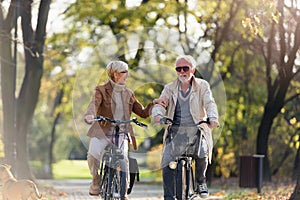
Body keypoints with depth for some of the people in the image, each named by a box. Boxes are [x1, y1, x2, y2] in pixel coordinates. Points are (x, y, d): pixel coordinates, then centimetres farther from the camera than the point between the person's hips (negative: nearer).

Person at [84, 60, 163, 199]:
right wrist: (90, 115, -44)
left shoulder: (128, 94, 13)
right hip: (102, 131, -3)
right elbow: (94, 104, -22)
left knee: (123, 159, -21)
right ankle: (96, 180, 0)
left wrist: (153, 104, -6)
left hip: (121, 133, 3)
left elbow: (143, 112, 14)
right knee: (93, 154, -29)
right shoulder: (102, 90, -1)